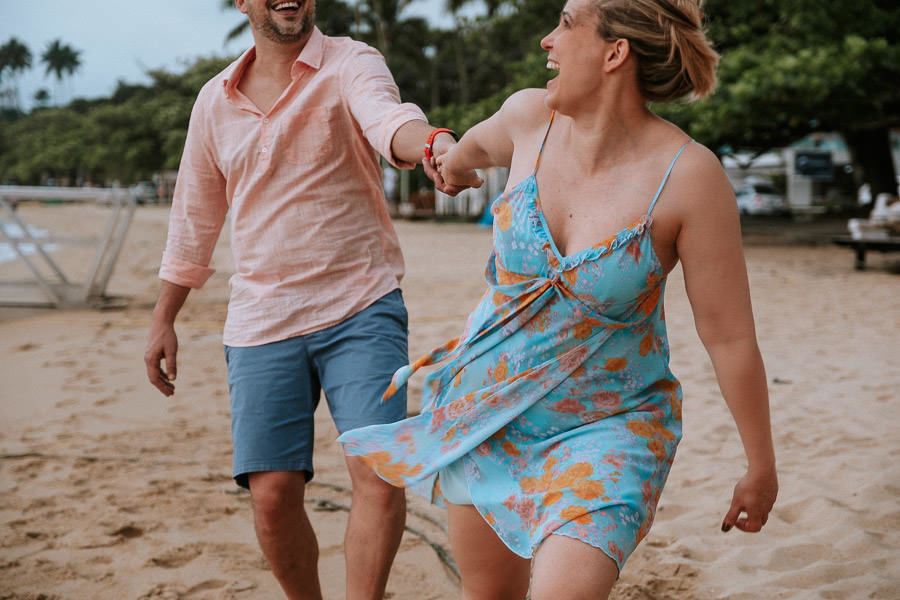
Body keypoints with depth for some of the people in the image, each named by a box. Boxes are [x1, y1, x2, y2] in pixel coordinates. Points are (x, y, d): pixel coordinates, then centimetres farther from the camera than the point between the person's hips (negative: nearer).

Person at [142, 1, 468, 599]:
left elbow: (387, 116, -27)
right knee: (272, 494, -1)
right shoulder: (215, 101, 11)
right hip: (262, 322, 3)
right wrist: (164, 320, 22)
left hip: (361, 308, -3)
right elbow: (195, 218, 20)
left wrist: (435, 142, -51)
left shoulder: (350, 63, -3)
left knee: (381, 475, -16)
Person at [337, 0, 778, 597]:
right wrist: (454, 162, 41)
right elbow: (482, 141, 19)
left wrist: (761, 467, -6)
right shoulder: (531, 116, -9)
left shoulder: (688, 174, -22)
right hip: (488, 405, 5)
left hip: (607, 427, -4)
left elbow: (731, 337, -15)